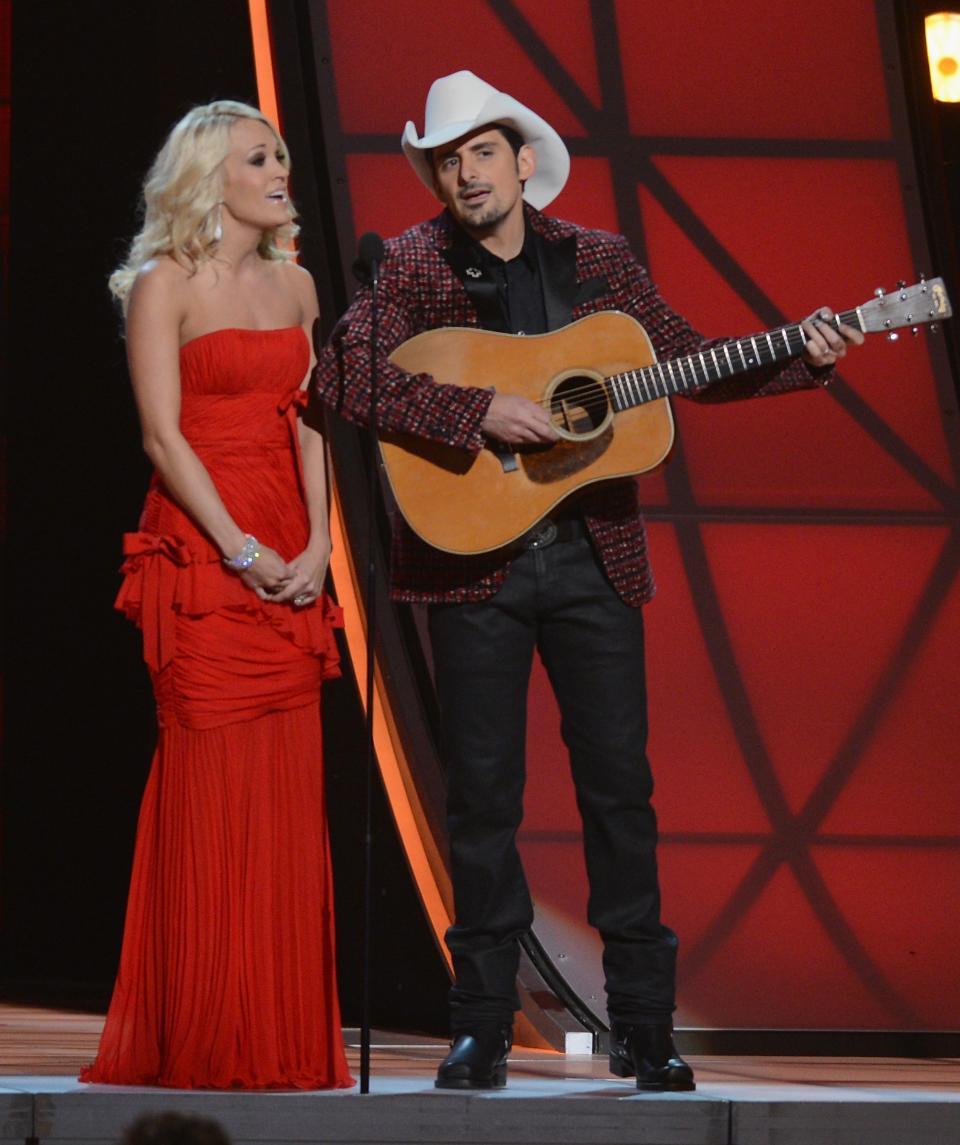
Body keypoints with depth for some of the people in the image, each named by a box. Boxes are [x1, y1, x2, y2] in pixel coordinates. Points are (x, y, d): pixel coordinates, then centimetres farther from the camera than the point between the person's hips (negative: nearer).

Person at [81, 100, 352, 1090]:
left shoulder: (293, 284, 15)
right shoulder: (166, 284, -3)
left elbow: (305, 422, 13)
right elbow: (163, 434, -9)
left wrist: (317, 543, -1)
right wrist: (240, 550, -16)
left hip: (290, 557, 6)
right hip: (200, 553, -6)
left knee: (287, 792, 3)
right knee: (211, 786, -7)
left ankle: (282, 1036, 8)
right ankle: (203, 1044, -3)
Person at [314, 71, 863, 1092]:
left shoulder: (598, 260, 8)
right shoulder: (414, 268, -2)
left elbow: (690, 363, 16)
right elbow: (341, 373, -16)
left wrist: (802, 358, 2)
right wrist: (478, 412, -23)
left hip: (592, 552, 2)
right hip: (474, 555, -2)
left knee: (619, 781, 2)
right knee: (483, 792, 2)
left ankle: (643, 1028, 8)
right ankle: (482, 1028, 10)